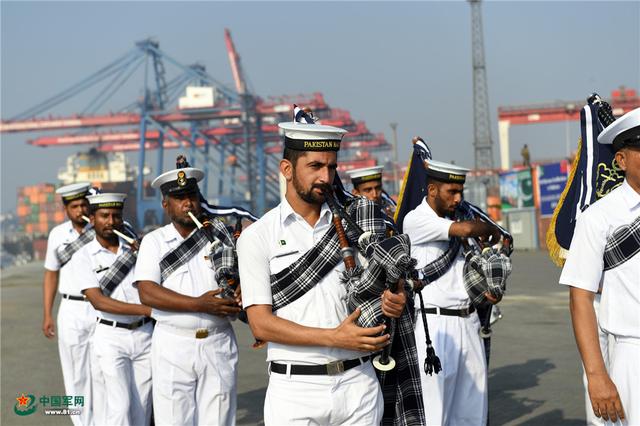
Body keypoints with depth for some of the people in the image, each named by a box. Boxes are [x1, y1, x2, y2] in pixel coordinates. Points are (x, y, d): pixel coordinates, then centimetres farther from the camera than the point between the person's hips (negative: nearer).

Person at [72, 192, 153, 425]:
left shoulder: (136, 247, 8)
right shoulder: (84, 257, -2)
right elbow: (98, 301, -13)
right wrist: (146, 309, -20)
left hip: (144, 334, 3)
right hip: (111, 337, -3)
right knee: (119, 406, -11)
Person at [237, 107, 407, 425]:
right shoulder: (258, 237, -1)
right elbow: (260, 324, -8)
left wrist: (392, 303, -9)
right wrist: (334, 337, -18)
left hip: (358, 384, 3)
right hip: (295, 389, -3)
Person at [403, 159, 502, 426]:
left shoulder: (454, 220, 15)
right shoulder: (416, 219, -8)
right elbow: (467, 229, -21)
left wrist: (486, 291, 4)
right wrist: (492, 231, -1)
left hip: (468, 321, 8)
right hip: (436, 324, -8)